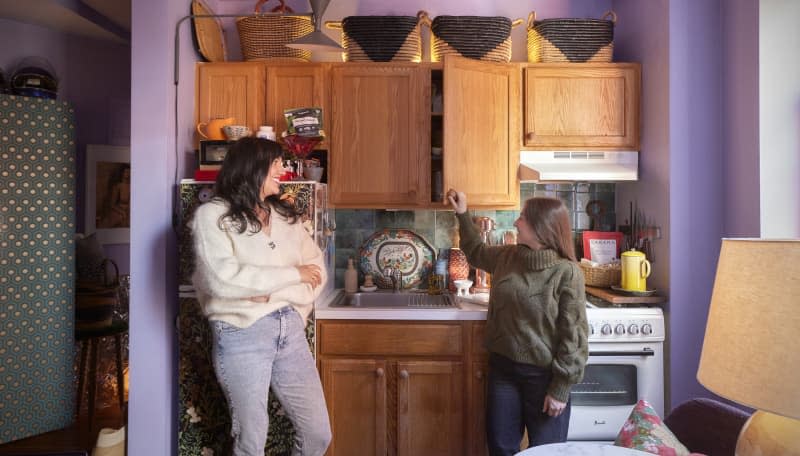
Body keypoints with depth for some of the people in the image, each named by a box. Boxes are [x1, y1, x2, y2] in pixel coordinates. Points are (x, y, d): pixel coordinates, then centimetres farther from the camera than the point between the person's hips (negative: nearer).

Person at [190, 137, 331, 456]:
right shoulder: (212, 215, -4)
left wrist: (274, 293, -7)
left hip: (290, 330, 5)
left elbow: (316, 271, 9)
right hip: (242, 335, -5)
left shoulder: (285, 215, 12)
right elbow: (222, 279, -18)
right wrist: (292, 275, -13)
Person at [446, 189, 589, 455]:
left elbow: (573, 336, -15)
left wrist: (561, 388, -15)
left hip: (544, 376, -5)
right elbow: (476, 252, 23)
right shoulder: (506, 257, 0)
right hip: (502, 369, 5)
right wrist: (462, 215, 19)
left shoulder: (566, 272, -17)